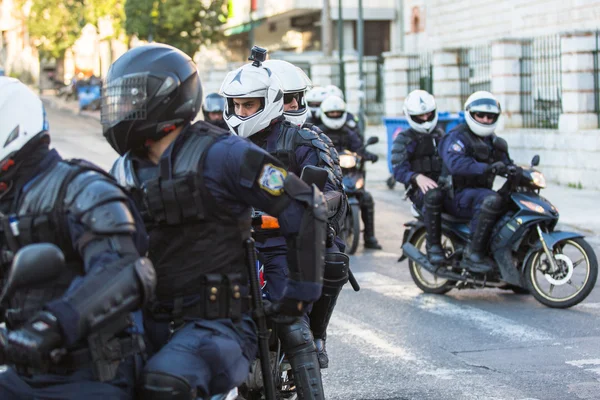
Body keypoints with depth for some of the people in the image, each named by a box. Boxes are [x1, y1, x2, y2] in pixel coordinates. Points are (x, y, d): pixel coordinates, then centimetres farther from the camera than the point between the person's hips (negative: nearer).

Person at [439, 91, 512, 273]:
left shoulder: (492, 140, 19)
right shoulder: (457, 137, -11)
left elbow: (506, 163, 19)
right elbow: (455, 163, -30)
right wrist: (487, 168, -41)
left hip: (481, 191, 9)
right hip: (458, 196, -9)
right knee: (491, 200, -36)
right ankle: (473, 254, -32)